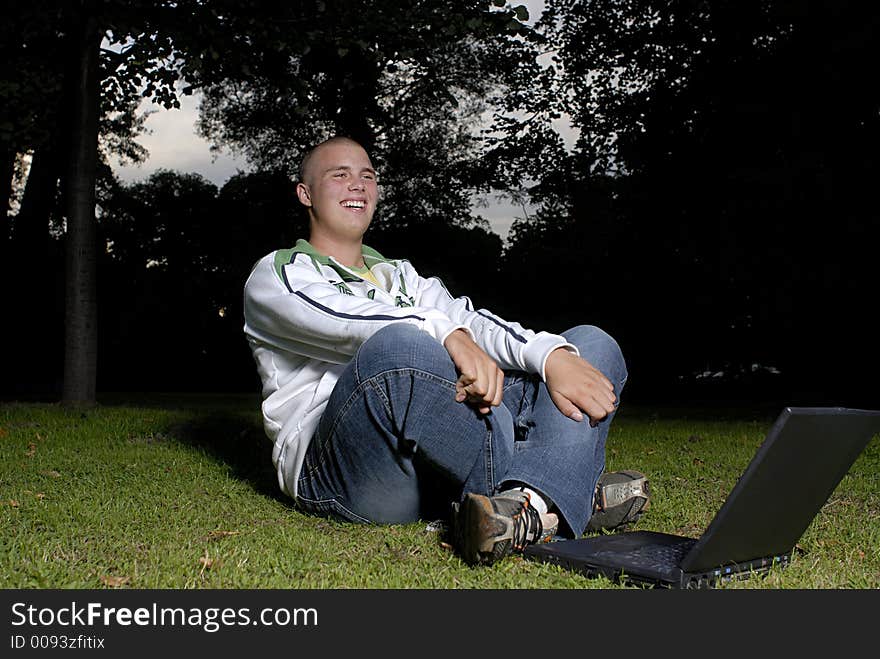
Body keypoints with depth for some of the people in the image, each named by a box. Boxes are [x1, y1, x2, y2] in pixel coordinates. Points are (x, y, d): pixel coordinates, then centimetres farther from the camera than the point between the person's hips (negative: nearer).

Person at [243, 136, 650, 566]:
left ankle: (531, 504, -33)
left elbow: (467, 319, 9)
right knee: (397, 347, -37)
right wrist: (448, 334, -31)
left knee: (593, 344, -1)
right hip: (336, 474, -6)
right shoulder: (276, 275, 12)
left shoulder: (400, 275, 29)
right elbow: (343, 320, -13)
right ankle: (573, 496, -22)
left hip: (440, 463, 6)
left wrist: (552, 355, -12)